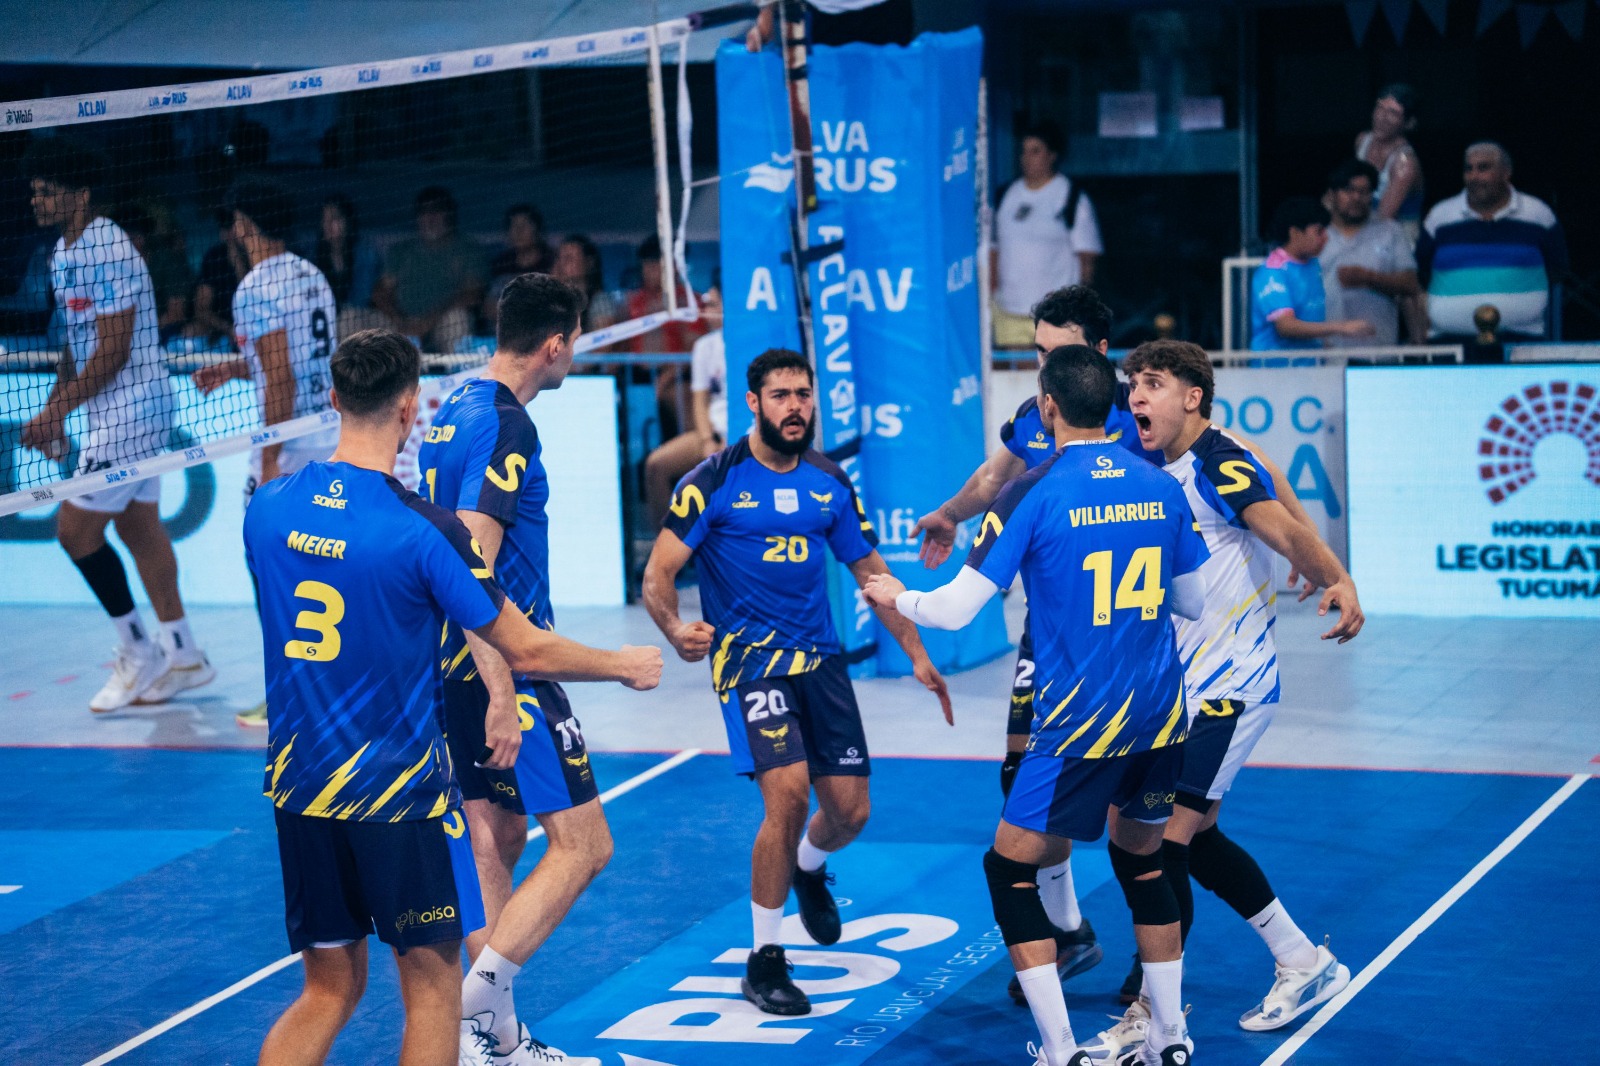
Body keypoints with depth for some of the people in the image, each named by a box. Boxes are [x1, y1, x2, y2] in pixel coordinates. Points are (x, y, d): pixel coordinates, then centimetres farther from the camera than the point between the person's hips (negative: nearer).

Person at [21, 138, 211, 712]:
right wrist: (55, 413, 12)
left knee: (76, 530, -7)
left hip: (130, 411, -10)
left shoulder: (105, 252, -20)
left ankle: (138, 652, 4)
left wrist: (57, 410, -18)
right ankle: (183, 656, 19)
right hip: (117, 412, 10)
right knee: (140, 529, 13)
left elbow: (114, 351, -22)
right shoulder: (64, 253, 11)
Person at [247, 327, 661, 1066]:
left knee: (330, 989, 15)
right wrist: (625, 666, 8)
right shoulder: (424, 530, -17)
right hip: (398, 793, -5)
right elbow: (526, 651, -10)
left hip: (298, 789, 5)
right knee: (431, 990, 9)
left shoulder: (267, 506, -1)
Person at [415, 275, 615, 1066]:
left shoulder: (455, 411, 12)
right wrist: (502, 695, -26)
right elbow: (474, 567, -23)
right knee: (582, 845, -6)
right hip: (502, 666, -10)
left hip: (458, 664, 10)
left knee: (498, 839, 14)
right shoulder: (504, 425, -16)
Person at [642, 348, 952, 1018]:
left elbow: (871, 573, 18)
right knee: (788, 795, -21)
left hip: (819, 659, 5)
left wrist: (916, 655, 14)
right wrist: (675, 627, -30)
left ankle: (808, 869, 42)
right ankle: (764, 961, -5)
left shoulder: (830, 485, 9)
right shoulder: (715, 481, -6)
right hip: (749, 658, -5)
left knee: (849, 811, 2)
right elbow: (659, 573, -10)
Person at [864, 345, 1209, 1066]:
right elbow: (1194, 601, 15)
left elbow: (957, 610, -9)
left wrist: (897, 598, 12)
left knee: (1011, 867, 6)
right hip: (1162, 715, 6)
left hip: (1082, 721, -6)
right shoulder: (1162, 487, 3)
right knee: (1141, 859, 22)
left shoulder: (1035, 493, -11)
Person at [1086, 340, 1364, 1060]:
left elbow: (1286, 529, -31)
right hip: (1187, 689, 10)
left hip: (1228, 688, -10)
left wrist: (1336, 581, -51)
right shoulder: (1163, 477, 12)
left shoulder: (1220, 463, -15)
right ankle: (1303, 965, 28)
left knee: (1163, 841, -11)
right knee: (1195, 838, 15)